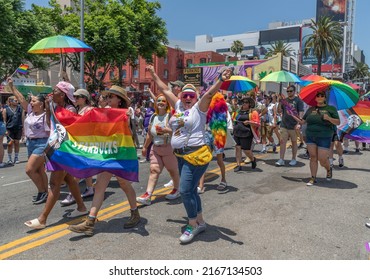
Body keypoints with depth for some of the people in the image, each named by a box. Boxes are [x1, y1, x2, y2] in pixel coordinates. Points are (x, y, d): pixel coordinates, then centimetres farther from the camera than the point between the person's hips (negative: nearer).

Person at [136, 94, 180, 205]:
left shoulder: (170, 115, -7)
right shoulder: (153, 117, 11)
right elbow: (149, 134, 18)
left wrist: (166, 130, -30)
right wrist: (145, 147, 22)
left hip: (169, 148, -5)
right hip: (156, 148, 5)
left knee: (173, 170, 8)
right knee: (154, 170, -3)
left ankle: (176, 190, 31)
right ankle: (147, 195, -8)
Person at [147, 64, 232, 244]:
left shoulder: (199, 108, -3)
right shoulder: (178, 106, 13)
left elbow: (210, 94, -19)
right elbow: (165, 89, 21)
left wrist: (221, 80, -34)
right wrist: (154, 74, 28)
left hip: (195, 155, -8)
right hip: (181, 156, 8)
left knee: (185, 190, -10)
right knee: (190, 190, 15)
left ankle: (193, 226, 8)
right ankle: (200, 222, 29)